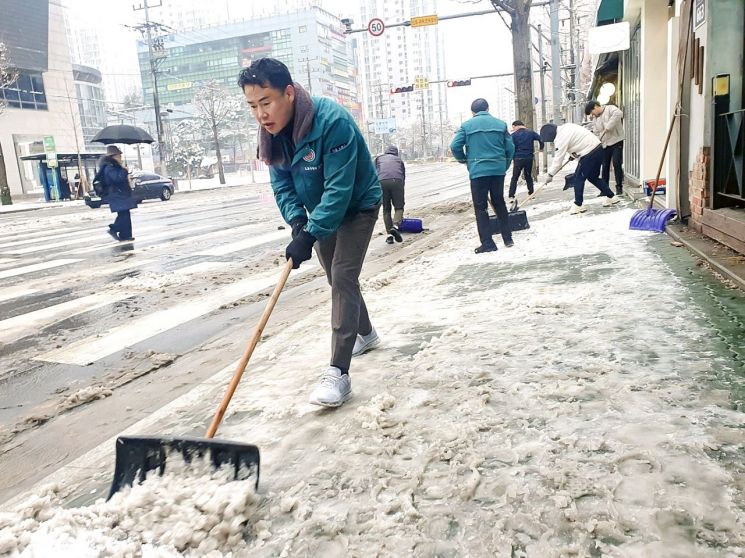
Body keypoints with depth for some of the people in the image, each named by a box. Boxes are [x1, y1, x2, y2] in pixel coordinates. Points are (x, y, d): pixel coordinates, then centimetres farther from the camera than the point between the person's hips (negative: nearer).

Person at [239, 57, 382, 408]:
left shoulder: (333, 121, -33)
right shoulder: (272, 130, -10)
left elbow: (339, 188, -35)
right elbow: (281, 183, -5)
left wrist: (310, 234, -39)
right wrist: (297, 221, -21)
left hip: (357, 206, -7)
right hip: (319, 211, 8)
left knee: (343, 277, -17)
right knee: (336, 277, 16)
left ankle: (339, 372, -16)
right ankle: (365, 334, 40)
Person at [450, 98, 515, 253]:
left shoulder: (467, 125, 0)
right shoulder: (500, 124, 7)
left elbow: (455, 146, -6)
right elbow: (510, 147, 5)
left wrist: (464, 160, 12)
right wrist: (505, 166, 18)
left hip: (477, 171, -3)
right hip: (498, 170, 3)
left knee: (480, 207, 3)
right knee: (499, 203, 18)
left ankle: (487, 243, 0)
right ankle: (508, 239, 23)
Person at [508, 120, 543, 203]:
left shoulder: (514, 135, -3)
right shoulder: (531, 132, 6)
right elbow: (540, 139, 0)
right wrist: (541, 147, 18)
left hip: (518, 158, -3)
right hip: (529, 158, 3)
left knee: (514, 178, 0)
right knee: (528, 176, 18)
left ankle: (511, 197, -9)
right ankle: (531, 193, 17)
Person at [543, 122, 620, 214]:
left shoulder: (561, 138, -17)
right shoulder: (565, 127, 11)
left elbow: (559, 158, -15)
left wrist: (550, 174, -8)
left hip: (589, 154, -10)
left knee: (578, 178, -1)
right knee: (593, 177, 20)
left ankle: (577, 205, 5)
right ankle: (610, 197, 27)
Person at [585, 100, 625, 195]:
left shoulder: (610, 109, -5)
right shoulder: (595, 119, 15)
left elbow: (619, 113, -27)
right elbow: (596, 134, 13)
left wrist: (608, 127, -29)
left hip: (616, 142, -6)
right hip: (604, 144, 6)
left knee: (617, 164, -9)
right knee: (605, 166, 7)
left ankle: (619, 187, 1)